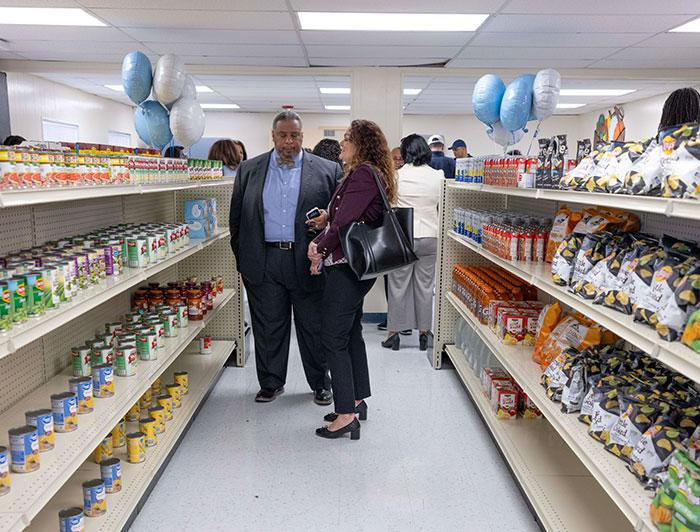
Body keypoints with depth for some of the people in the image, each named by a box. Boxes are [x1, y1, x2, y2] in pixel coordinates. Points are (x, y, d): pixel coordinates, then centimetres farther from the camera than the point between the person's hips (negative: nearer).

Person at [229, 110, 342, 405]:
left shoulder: (327, 170, 3)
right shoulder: (249, 169, 9)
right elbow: (237, 216, 11)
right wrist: (242, 257, 7)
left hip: (307, 261, -1)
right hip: (263, 262, 2)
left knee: (313, 326, 8)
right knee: (268, 326, 10)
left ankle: (321, 384, 25)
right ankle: (271, 383, 27)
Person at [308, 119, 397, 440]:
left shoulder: (362, 174, -14)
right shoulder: (371, 174, 17)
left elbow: (344, 220, -21)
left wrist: (320, 248, -7)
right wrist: (320, 242, 4)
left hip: (347, 266, -10)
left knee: (333, 339, -5)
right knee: (351, 334, 17)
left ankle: (345, 415, 1)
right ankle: (357, 401, 29)